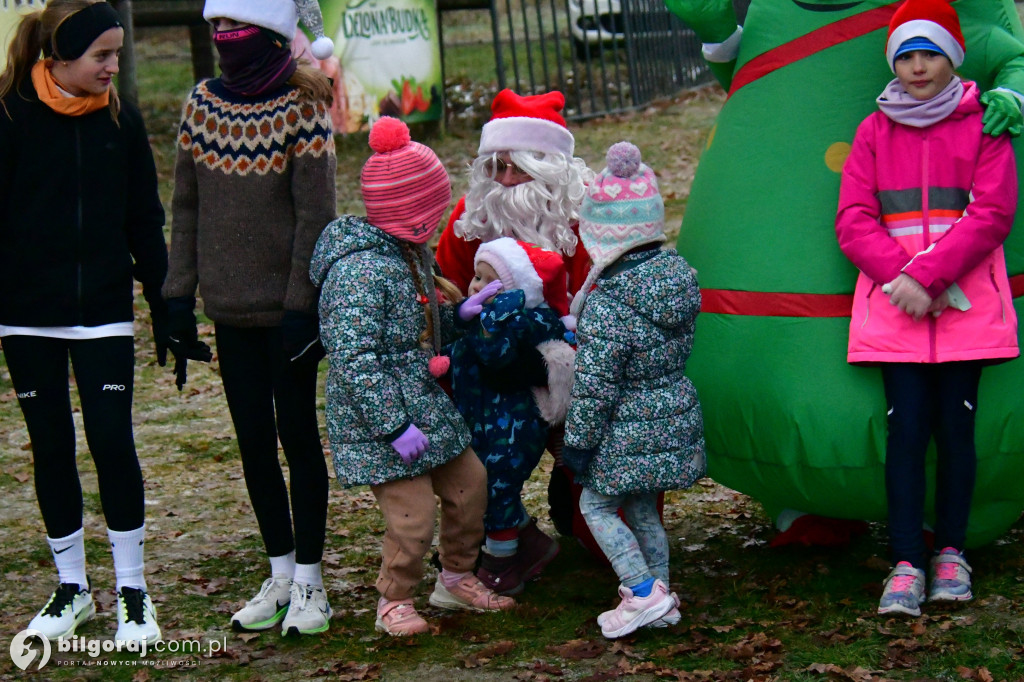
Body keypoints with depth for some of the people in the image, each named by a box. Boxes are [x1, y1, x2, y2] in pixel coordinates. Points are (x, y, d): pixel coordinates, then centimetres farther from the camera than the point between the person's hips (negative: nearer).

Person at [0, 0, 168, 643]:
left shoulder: (121, 118, 2)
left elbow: (144, 221, 8)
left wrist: (165, 307, 7)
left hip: (104, 311, 1)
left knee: (112, 441, -4)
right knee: (52, 445, 8)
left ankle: (133, 589, 8)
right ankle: (72, 588, 21)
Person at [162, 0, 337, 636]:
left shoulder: (301, 109, -11)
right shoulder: (202, 103, 3)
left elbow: (315, 215, -12)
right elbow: (187, 204, 9)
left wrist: (302, 303, -15)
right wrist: (181, 290, 5)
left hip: (287, 309, -5)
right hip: (230, 308, 5)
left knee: (297, 435, 3)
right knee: (253, 440, 10)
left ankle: (309, 581, 13)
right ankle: (280, 575, 22)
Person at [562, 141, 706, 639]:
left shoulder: (606, 306, -25)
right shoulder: (680, 276, -2)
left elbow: (594, 387, -20)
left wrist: (578, 442, -10)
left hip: (627, 430, -7)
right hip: (676, 416, 7)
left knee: (595, 504, 9)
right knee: (641, 508, 19)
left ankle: (644, 592, 0)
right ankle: (660, 602, 24)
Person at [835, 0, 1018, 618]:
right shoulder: (875, 132, 11)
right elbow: (853, 220, 5)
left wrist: (928, 276, -13)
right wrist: (900, 277, -11)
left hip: (965, 301, -1)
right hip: (895, 304, 1)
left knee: (956, 425, -1)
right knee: (907, 428, -6)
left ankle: (952, 553, 12)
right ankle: (906, 565, -4)